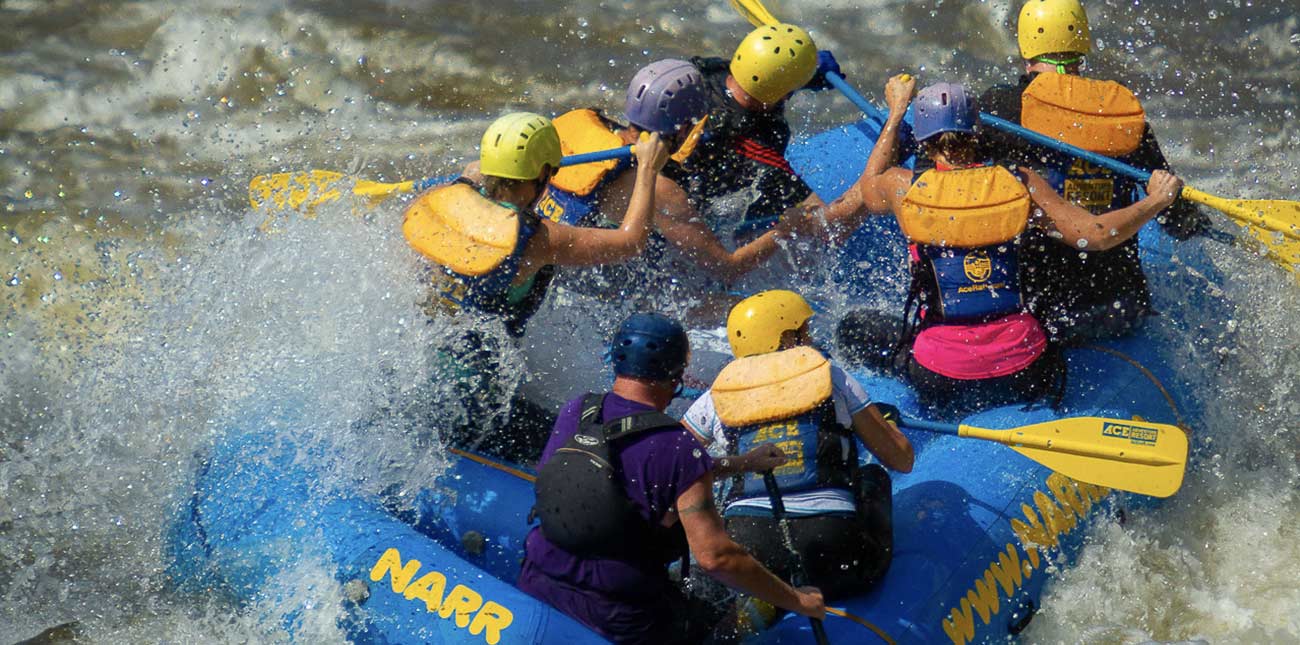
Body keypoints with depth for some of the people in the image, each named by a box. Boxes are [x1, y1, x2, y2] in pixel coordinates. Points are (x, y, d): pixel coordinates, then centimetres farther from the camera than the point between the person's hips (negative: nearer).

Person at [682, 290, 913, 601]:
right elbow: (902, 460, 14)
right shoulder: (831, 377, 9)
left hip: (748, 552, 0)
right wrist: (886, 418, 38)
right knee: (874, 475, 28)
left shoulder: (717, 397, 11)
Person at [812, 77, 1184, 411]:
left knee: (853, 327, 21)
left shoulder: (902, 187, -3)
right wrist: (1157, 200, 11)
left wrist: (896, 112, 35)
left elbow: (870, 182, 22)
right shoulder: (1020, 184, -3)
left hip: (940, 382, -2)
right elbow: (1098, 235, -6)